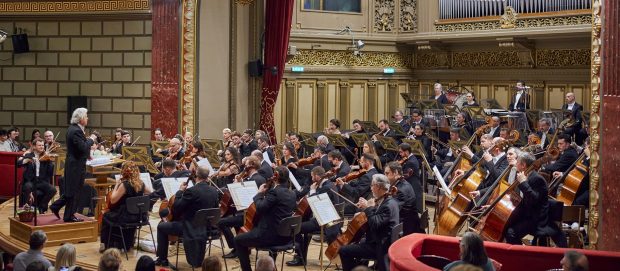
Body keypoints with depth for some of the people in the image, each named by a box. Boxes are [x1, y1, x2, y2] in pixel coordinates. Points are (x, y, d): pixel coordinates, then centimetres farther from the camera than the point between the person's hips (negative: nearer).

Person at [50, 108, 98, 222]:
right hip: (77, 165, -10)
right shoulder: (76, 131, -21)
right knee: (74, 191, 0)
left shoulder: (72, 129, 11)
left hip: (72, 164, 10)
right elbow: (83, 148, -25)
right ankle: (69, 216, 8)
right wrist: (91, 139, -12)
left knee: (70, 189, 20)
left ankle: (56, 206, 23)